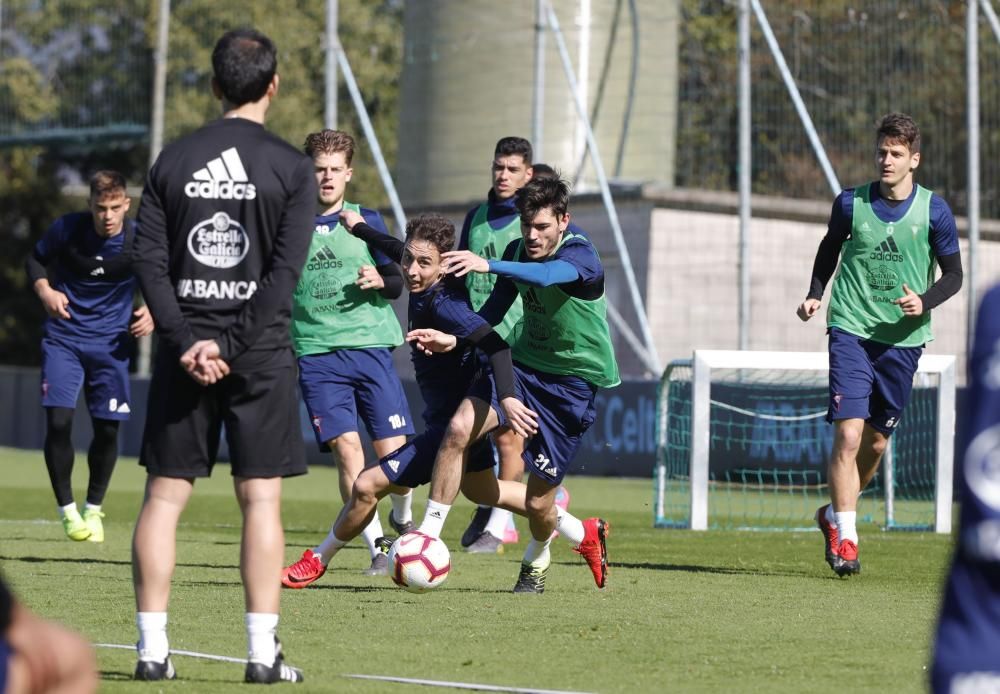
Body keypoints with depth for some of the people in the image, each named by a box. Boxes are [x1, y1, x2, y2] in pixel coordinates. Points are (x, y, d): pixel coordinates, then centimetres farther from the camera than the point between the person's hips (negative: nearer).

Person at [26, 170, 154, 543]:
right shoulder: (67, 229, -11)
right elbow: (36, 259, 7)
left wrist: (152, 313, -11)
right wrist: (45, 290, -11)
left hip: (111, 343, 1)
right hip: (64, 337, -1)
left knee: (107, 429, 1)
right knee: (58, 421, -13)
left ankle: (93, 509, 24)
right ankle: (67, 509, 4)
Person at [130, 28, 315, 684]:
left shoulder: (173, 160, 7)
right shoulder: (290, 166, -1)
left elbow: (150, 260, 0)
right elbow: (285, 270, -9)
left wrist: (187, 340, -6)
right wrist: (232, 347, -9)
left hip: (185, 348, 2)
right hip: (261, 355, -2)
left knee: (165, 496, 6)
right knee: (261, 499, 1)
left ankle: (153, 648, 3)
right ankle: (264, 652, -3)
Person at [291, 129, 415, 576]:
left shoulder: (366, 220, 8)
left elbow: (396, 284, 8)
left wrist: (379, 280, -12)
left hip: (370, 346, 0)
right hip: (316, 355, 0)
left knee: (393, 450, -6)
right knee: (345, 447, -14)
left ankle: (403, 519, 24)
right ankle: (377, 548, -8)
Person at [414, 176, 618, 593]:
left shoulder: (580, 255, -21)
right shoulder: (517, 252, -1)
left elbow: (546, 276, -44)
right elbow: (494, 309, 11)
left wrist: (488, 265, -60)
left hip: (574, 381, -5)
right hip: (525, 362, 5)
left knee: (538, 502, -2)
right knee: (459, 428, -24)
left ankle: (537, 560, 33)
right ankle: (427, 536, -18)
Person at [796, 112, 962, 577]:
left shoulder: (934, 212, -3)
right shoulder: (851, 203, -1)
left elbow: (953, 274, 5)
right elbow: (830, 247, 18)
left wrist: (924, 303, -14)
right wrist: (815, 294, 4)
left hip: (903, 339, 1)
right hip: (851, 330, -1)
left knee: (877, 442, 11)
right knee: (848, 433, -15)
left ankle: (834, 514, 34)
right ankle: (845, 538, -11)